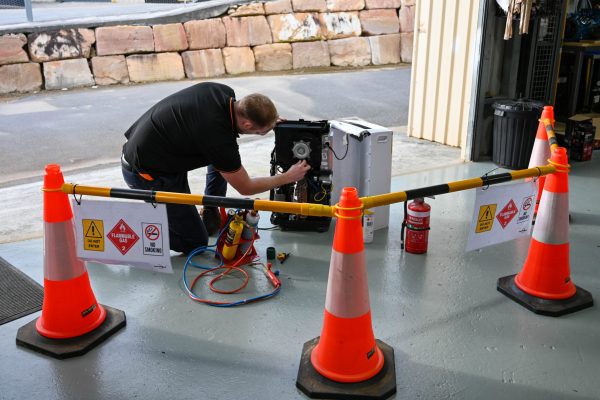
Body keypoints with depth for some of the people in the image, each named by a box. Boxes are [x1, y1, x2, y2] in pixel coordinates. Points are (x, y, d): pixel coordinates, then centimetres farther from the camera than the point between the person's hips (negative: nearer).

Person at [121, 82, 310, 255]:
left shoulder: (224, 92, -10)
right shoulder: (219, 139, -30)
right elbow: (246, 188, -12)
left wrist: (270, 120, 9)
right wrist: (288, 177, 0)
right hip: (146, 174, -9)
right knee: (195, 243, 2)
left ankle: (211, 216, 20)